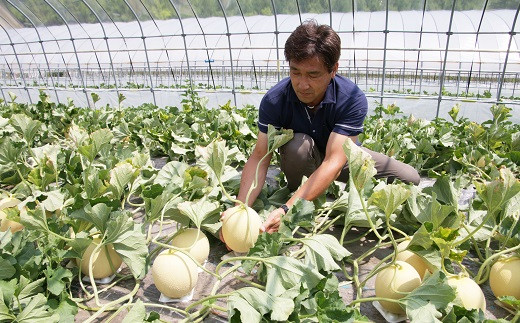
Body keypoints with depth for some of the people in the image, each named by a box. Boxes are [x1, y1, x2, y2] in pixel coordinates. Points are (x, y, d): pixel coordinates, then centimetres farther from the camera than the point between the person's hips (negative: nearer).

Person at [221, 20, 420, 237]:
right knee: (299, 143, -35)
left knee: (409, 178, -13)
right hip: (301, 162, -1)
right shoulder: (274, 100, -26)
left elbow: (334, 162, -39)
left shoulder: (352, 99, -30)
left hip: (343, 155, 1)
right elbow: (260, 156, -28)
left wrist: (286, 209, -50)